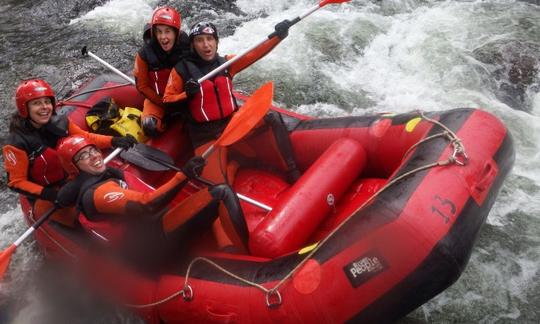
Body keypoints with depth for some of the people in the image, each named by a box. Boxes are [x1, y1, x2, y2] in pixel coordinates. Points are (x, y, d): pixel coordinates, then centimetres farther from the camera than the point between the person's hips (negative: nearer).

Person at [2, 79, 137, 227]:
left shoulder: (61, 122, -10)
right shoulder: (17, 144, -22)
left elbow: (85, 137, 4)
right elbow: (16, 182, -17)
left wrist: (113, 141, -11)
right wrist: (47, 194, -30)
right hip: (44, 196, -6)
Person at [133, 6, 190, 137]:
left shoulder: (187, 49, -17)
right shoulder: (145, 54, -17)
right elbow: (142, 86, -7)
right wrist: (164, 103, -14)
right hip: (156, 99, -2)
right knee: (150, 127, -28)